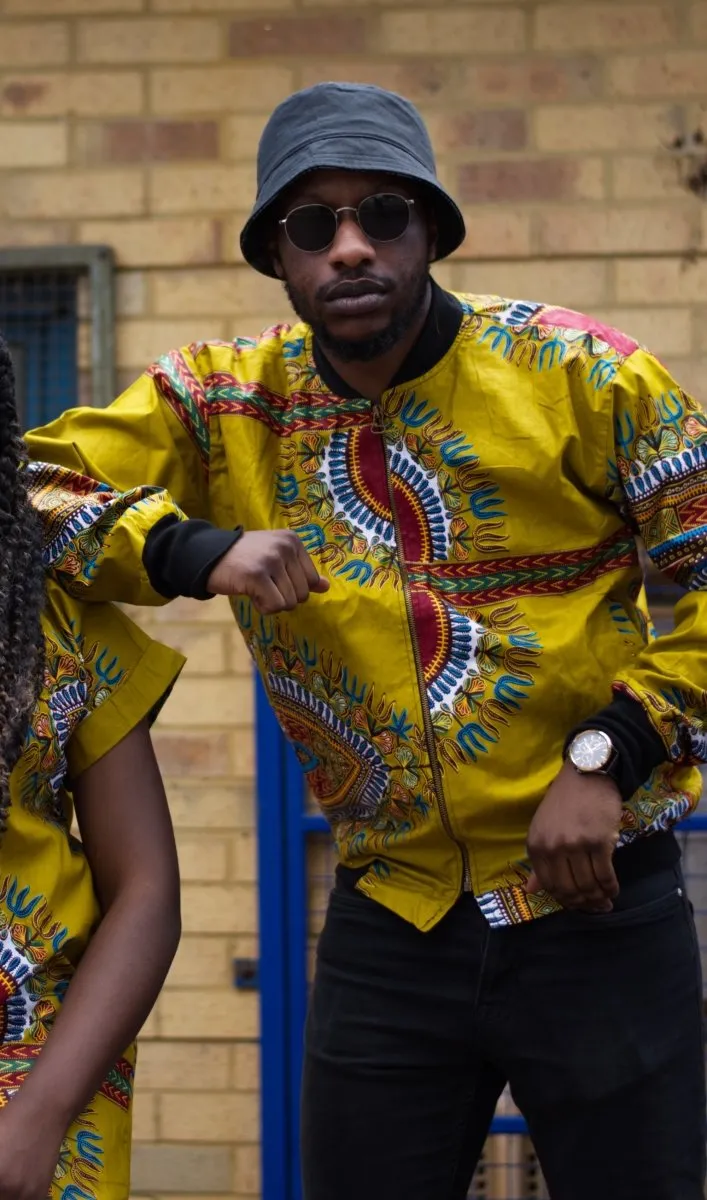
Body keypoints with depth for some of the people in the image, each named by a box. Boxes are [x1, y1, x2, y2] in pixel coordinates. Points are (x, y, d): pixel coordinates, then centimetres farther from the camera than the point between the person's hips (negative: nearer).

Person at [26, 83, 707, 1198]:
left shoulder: (577, 373, -7)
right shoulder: (224, 403, 1)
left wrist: (609, 757, -12)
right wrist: (192, 550, -23)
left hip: (596, 905, -2)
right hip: (390, 921, 3)